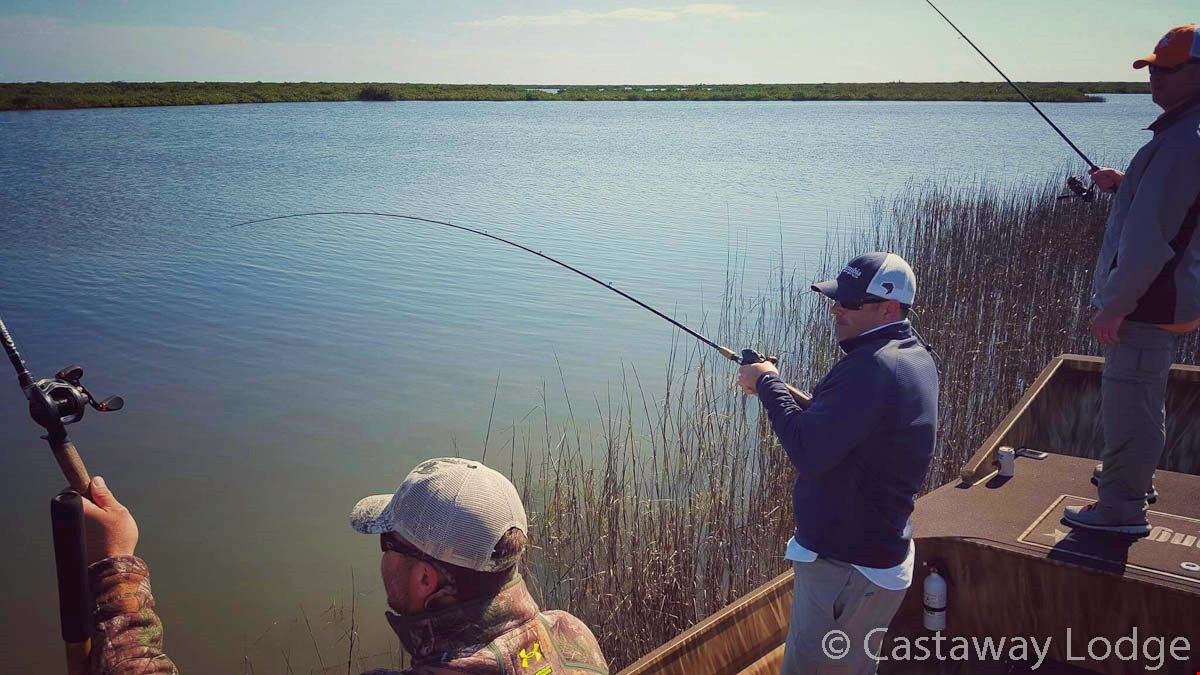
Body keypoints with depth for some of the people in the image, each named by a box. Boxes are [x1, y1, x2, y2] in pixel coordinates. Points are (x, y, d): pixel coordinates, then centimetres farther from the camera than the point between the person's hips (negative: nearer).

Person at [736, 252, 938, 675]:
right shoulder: (916, 357, 8)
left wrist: (768, 383, -16)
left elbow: (807, 455, -28)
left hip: (844, 568, -10)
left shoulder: (870, 367, -26)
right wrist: (773, 387, 5)